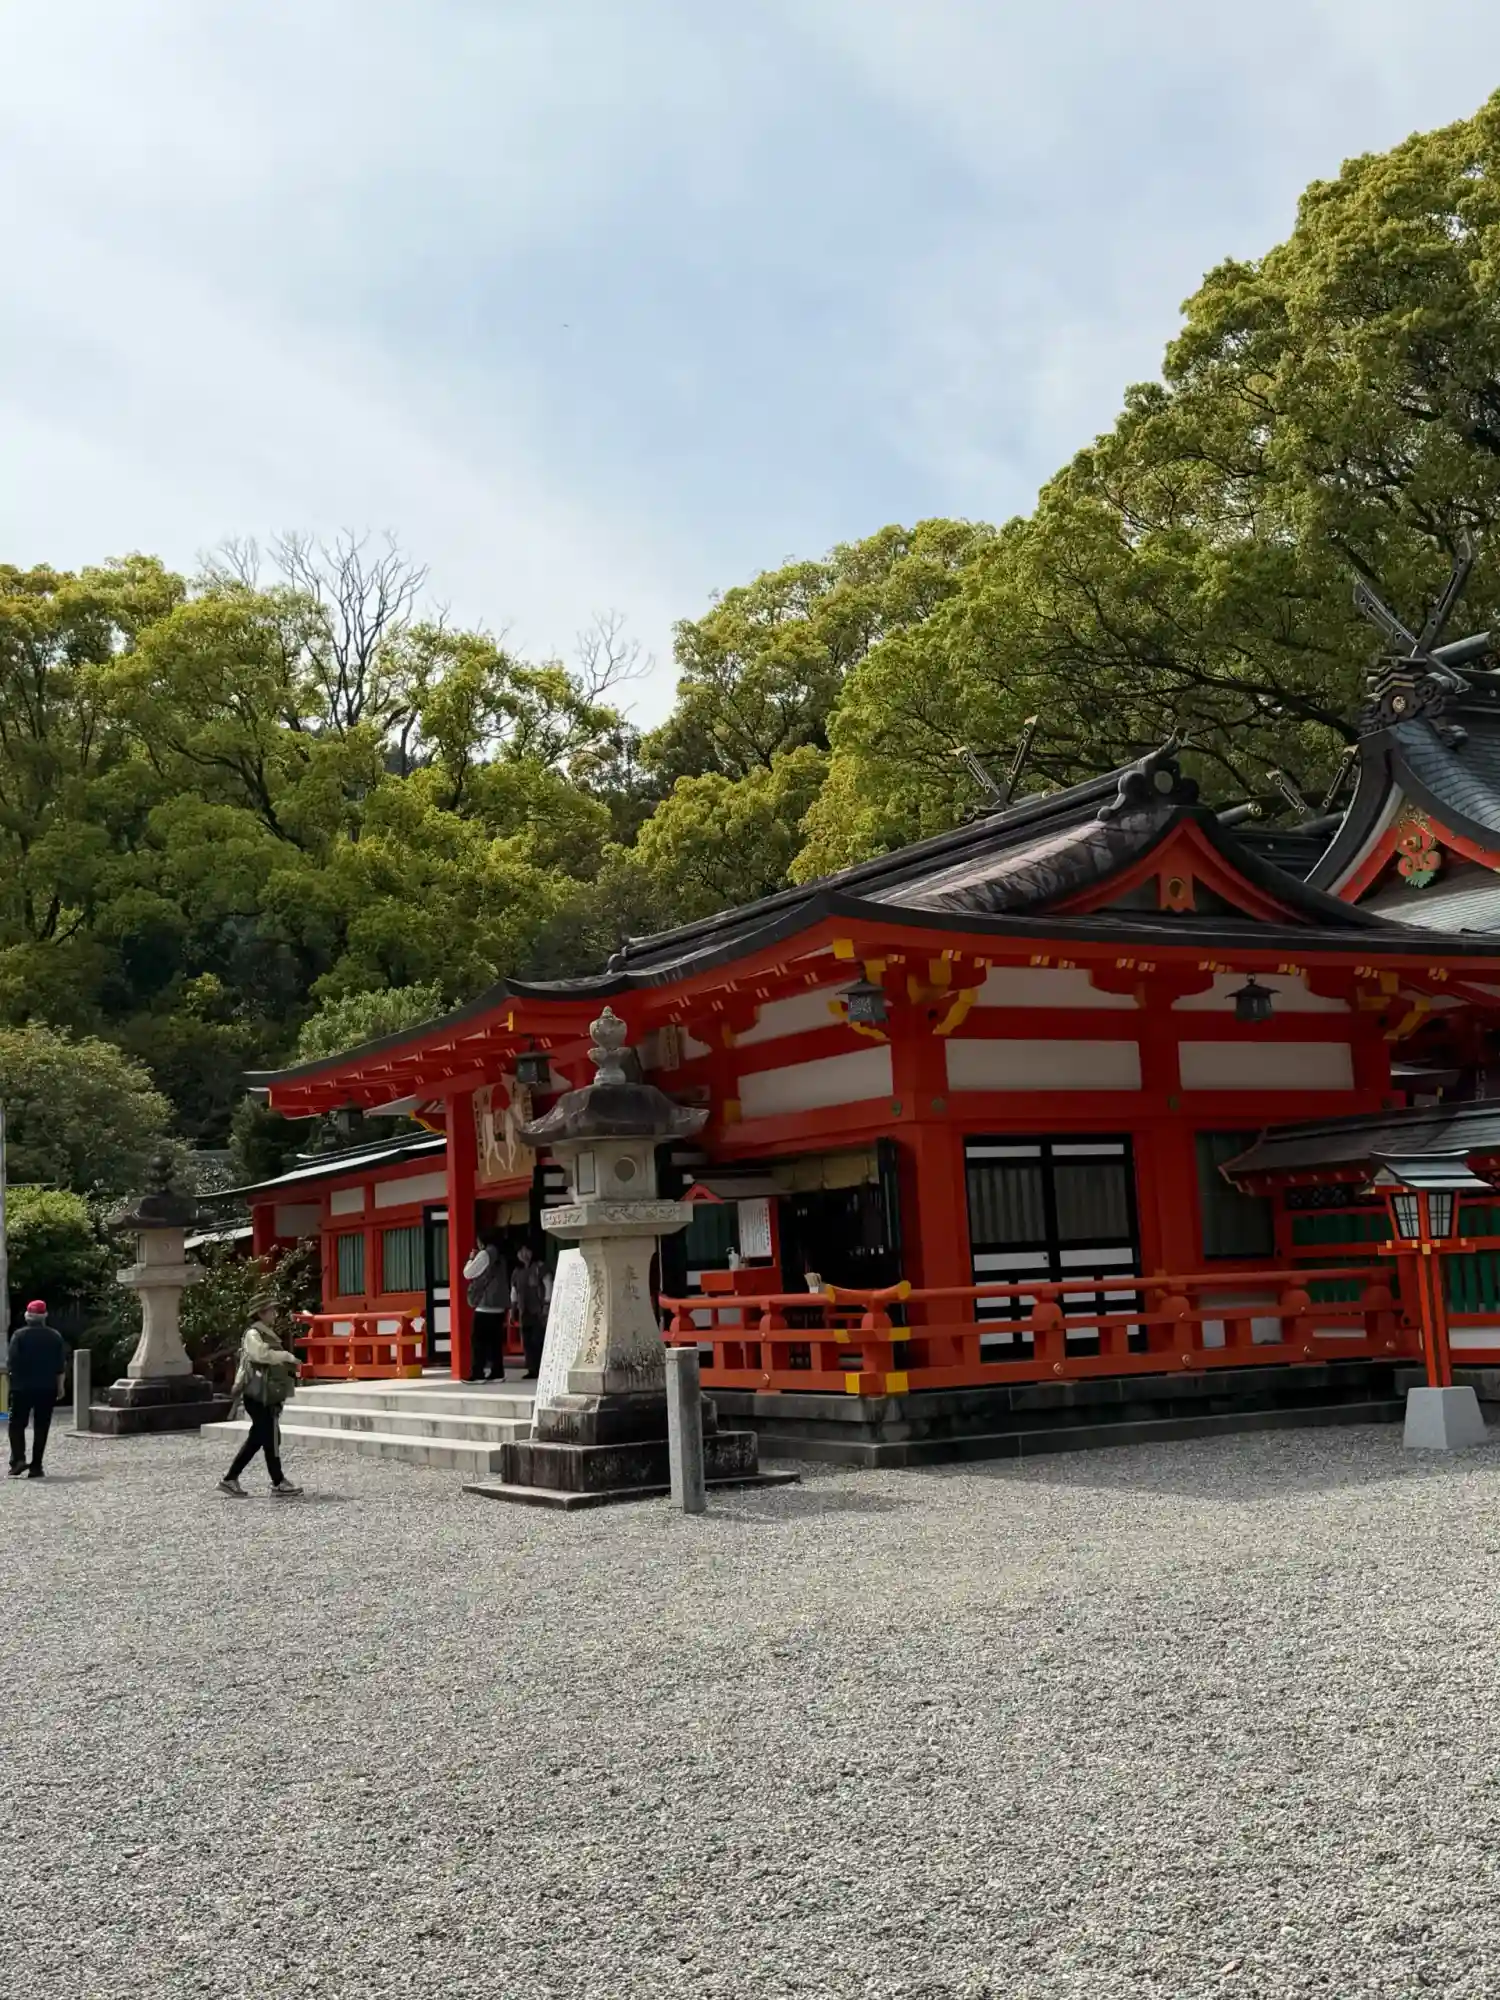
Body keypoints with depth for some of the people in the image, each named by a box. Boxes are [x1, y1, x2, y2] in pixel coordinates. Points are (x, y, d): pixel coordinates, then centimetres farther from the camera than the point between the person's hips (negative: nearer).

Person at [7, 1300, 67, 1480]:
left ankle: (18, 1459, -7)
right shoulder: (55, 1336, 2)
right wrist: (59, 1386, 10)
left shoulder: (19, 1335, -7)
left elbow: (11, 1362, -10)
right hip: (47, 1389, 2)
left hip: (22, 1387, -2)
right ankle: (36, 1466, 3)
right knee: (41, 1428, 6)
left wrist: (15, 1376, 10)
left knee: (17, 1424, 9)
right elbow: (61, 1365, 2)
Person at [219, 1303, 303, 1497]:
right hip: (258, 1396, -10)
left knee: (256, 1438, 12)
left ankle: (230, 1479, 17)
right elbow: (262, 1353, -31)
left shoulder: (269, 1334, 18)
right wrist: (288, 1356, -25)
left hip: (268, 1396, 10)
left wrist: (289, 1367, 11)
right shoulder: (253, 1334, -11)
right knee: (271, 1438, -5)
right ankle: (278, 1484, 2)